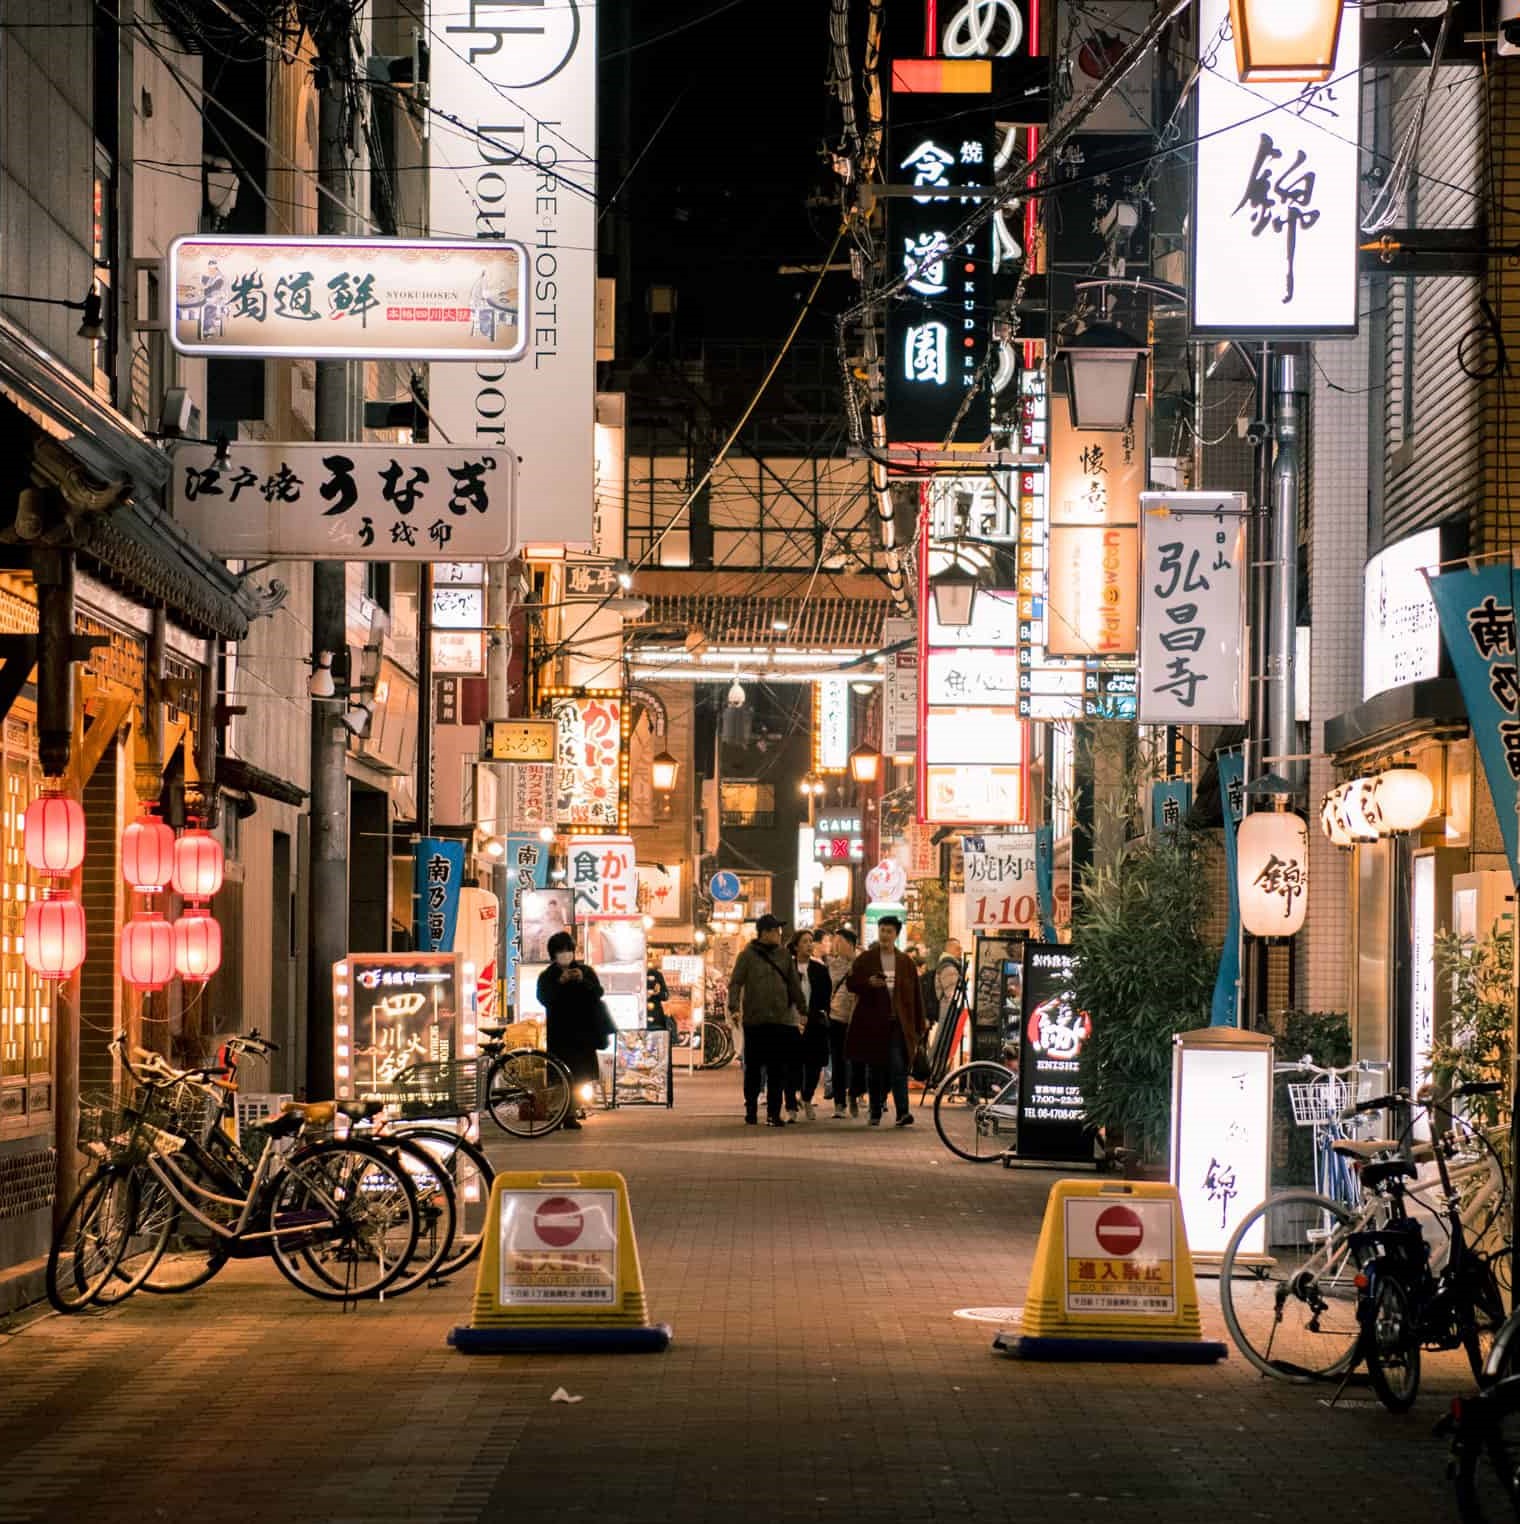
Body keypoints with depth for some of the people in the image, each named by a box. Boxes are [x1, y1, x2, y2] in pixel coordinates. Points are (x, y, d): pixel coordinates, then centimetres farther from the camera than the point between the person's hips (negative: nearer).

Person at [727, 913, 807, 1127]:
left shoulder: (783, 955, 11)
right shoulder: (748, 955, 0)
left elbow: (794, 984, 15)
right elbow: (735, 983, -5)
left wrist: (802, 1009, 11)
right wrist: (734, 1008, -18)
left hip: (781, 1021, 3)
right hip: (754, 1021, -3)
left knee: (778, 1069, 1)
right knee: (753, 1068, 4)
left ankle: (773, 1113, 5)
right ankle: (750, 1110, 16)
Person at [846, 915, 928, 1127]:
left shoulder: (906, 962, 9)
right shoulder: (865, 960, 7)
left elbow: (916, 995, 8)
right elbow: (852, 983, 4)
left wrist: (920, 1025, 4)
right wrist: (869, 982, -17)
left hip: (898, 1023, -1)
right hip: (872, 1023, 1)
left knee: (898, 1067, -11)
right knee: (874, 1069, 6)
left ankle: (902, 1112, -16)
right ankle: (875, 1113, 14)